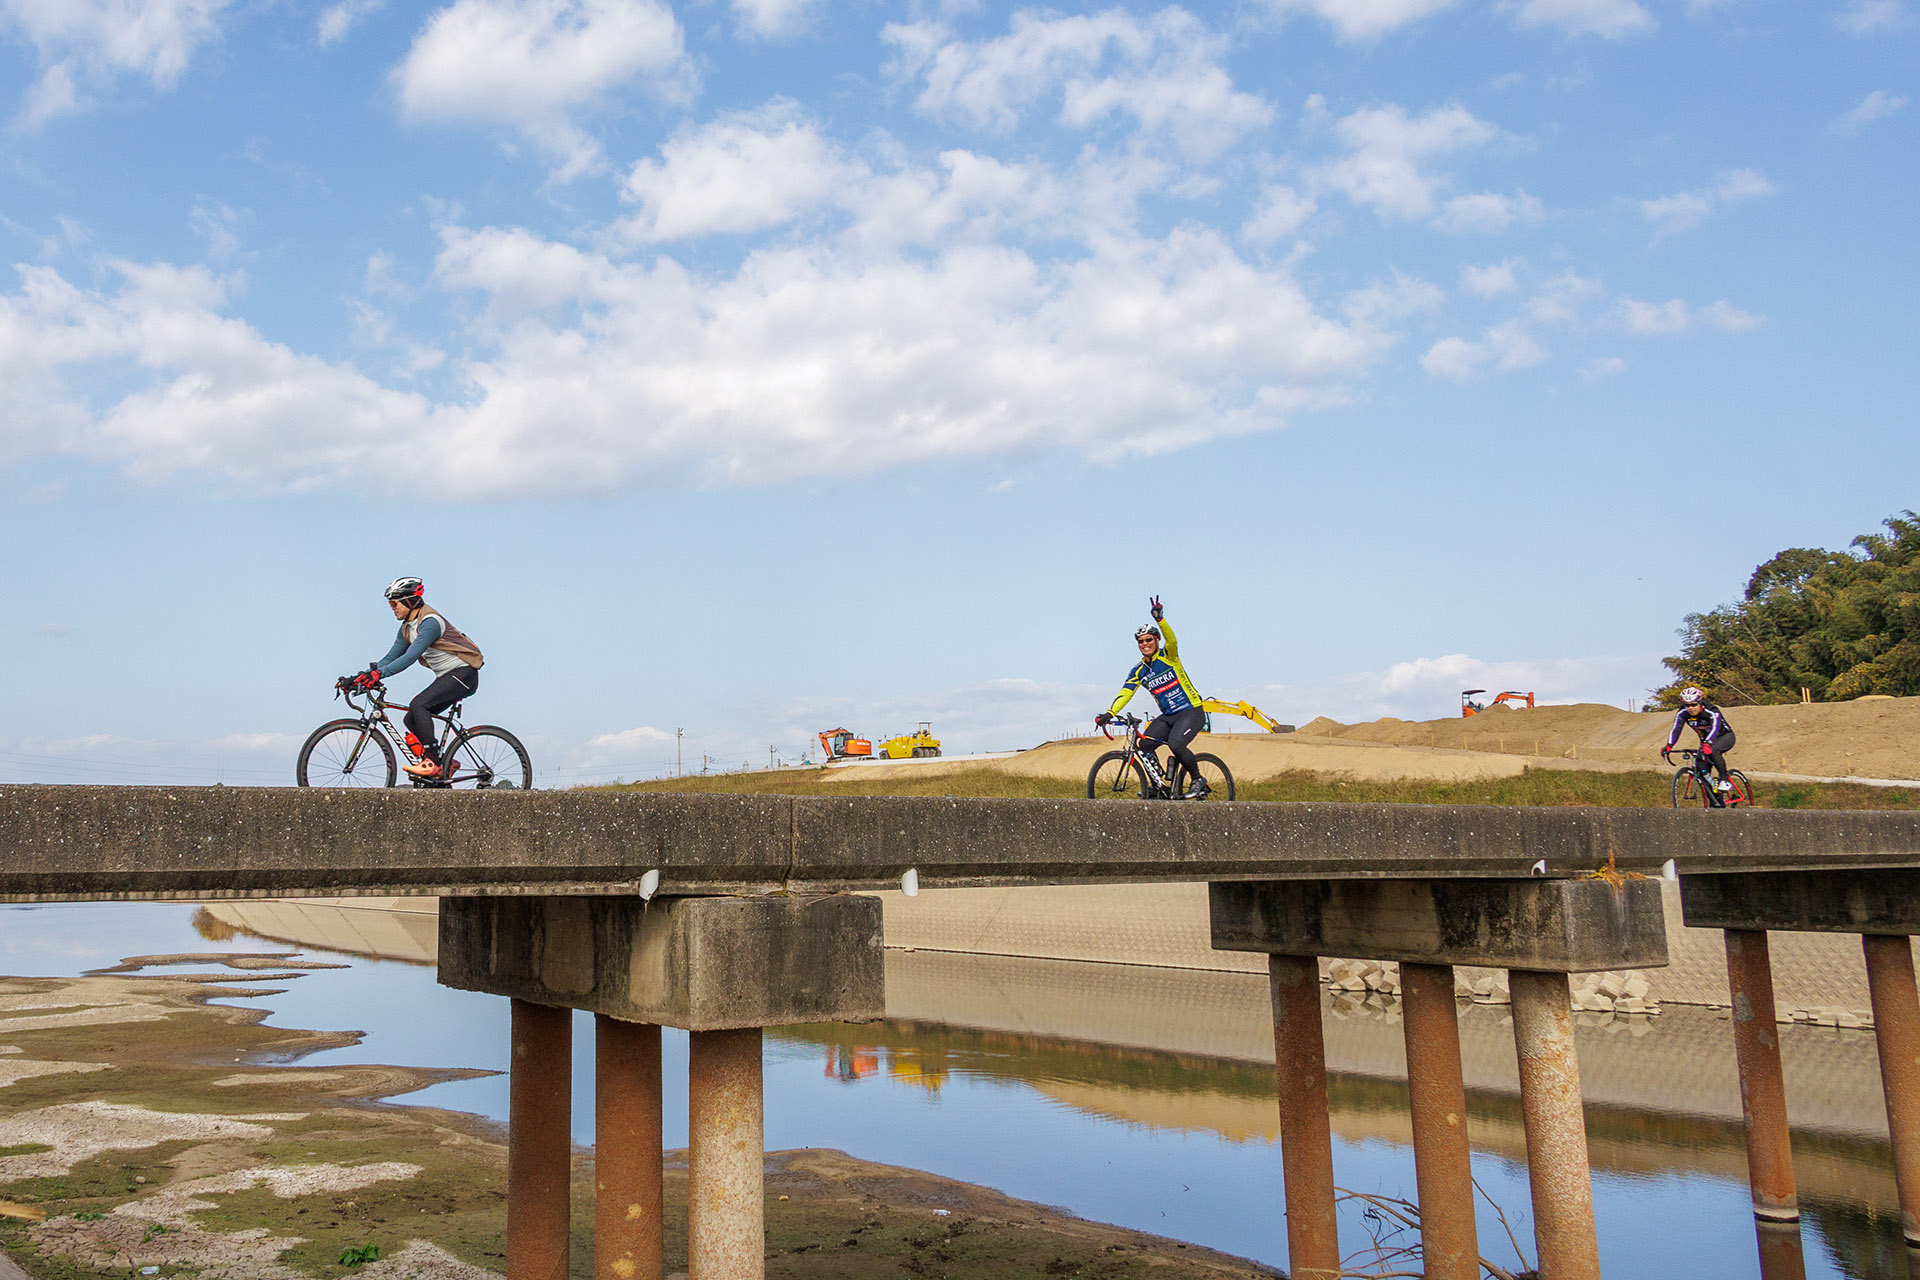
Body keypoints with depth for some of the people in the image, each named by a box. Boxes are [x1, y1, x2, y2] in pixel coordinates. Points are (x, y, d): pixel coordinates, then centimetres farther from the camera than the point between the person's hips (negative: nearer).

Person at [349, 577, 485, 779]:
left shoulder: (430, 622, -19)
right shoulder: (406, 628, 12)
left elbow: (411, 657, -30)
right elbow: (391, 657, 10)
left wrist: (379, 673, -38)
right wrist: (363, 676, -3)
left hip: (463, 673, -10)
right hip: (446, 677, 10)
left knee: (418, 704, -26)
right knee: (411, 721, 2)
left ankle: (432, 762, -25)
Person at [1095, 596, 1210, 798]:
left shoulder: (1168, 656, -7)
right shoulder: (1138, 672, 5)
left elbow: (1172, 640, -29)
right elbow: (1125, 693, -5)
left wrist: (1160, 619, -46)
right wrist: (1109, 713, -22)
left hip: (1192, 711, -5)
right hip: (1168, 716, 5)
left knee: (1175, 743, -28)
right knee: (1145, 744, -17)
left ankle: (1198, 780, -6)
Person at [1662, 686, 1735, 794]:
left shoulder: (1712, 711, -31)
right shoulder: (1682, 713, -18)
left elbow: (1715, 729, -47)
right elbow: (1676, 729, -27)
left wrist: (1707, 744, -65)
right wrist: (1669, 746, -44)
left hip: (1725, 736, -5)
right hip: (1705, 739, 5)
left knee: (1712, 750, -36)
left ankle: (1725, 780, -24)